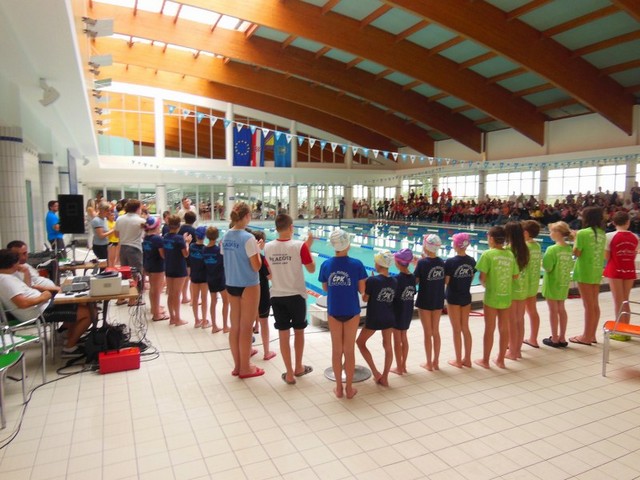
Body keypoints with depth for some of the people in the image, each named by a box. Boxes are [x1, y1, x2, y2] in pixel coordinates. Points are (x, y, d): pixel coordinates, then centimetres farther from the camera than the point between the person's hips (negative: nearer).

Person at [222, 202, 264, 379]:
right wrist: (258, 250, -2)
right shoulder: (248, 238, -19)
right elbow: (256, 266, -17)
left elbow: (227, 260, 10)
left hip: (231, 285, 7)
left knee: (235, 327, 14)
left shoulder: (226, 236, 1)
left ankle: (238, 366, 26)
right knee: (246, 328, 5)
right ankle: (245, 369, 16)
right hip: (248, 286, -7)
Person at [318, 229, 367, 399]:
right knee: (349, 350, 11)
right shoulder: (356, 264, -13)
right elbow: (362, 290, -6)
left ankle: (339, 388, 22)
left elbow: (325, 288, 5)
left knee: (336, 350, 13)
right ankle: (349, 388, 21)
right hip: (351, 312, -1)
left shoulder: (326, 264, -6)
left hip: (333, 311, 2)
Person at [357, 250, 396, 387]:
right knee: (388, 346, 13)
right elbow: (392, 298, 9)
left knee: (360, 342, 14)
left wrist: (366, 285, 6)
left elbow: (365, 299, -8)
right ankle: (384, 378, 19)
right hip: (389, 318, 5)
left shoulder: (372, 280, -17)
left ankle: (375, 372, 11)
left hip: (374, 319, -5)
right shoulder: (394, 281, -1)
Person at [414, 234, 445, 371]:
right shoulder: (442, 262, -1)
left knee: (428, 333, 7)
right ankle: (436, 362, 23)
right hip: (438, 301, 4)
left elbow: (415, 280, -14)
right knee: (436, 332, 15)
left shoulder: (422, 262, -17)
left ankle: (429, 363, 16)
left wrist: (416, 265, 0)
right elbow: (444, 280, 9)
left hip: (425, 302, -4)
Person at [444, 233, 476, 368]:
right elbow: (471, 278, 6)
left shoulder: (450, 262, -18)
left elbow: (446, 281, -15)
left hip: (453, 298, -5)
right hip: (466, 297, 5)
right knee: (465, 328, 14)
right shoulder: (472, 261, -2)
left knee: (457, 330, 5)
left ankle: (458, 361, 15)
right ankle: (467, 359, 22)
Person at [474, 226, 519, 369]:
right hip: (506, 296, 4)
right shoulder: (510, 254, 0)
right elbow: (515, 276, 4)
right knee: (504, 328, 13)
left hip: (492, 296, -4)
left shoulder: (488, 254, -14)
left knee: (489, 329, 6)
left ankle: (485, 360, 18)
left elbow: (482, 278, -15)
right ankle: (500, 359, 25)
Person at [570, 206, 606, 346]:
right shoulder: (602, 233, 7)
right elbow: (598, 252, 13)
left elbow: (576, 253, -13)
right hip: (597, 271, 7)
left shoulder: (583, 233, -15)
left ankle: (586, 337, 9)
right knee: (594, 305, 13)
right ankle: (591, 335, 22)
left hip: (585, 271, -7)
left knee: (588, 305, 0)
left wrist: (575, 239, 1)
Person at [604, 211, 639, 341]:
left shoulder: (610, 236, -11)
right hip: (629, 271, 4)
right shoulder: (635, 237, 0)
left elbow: (606, 256, -10)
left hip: (615, 271, -3)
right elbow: (634, 256, 6)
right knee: (625, 301, 14)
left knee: (618, 301, 4)